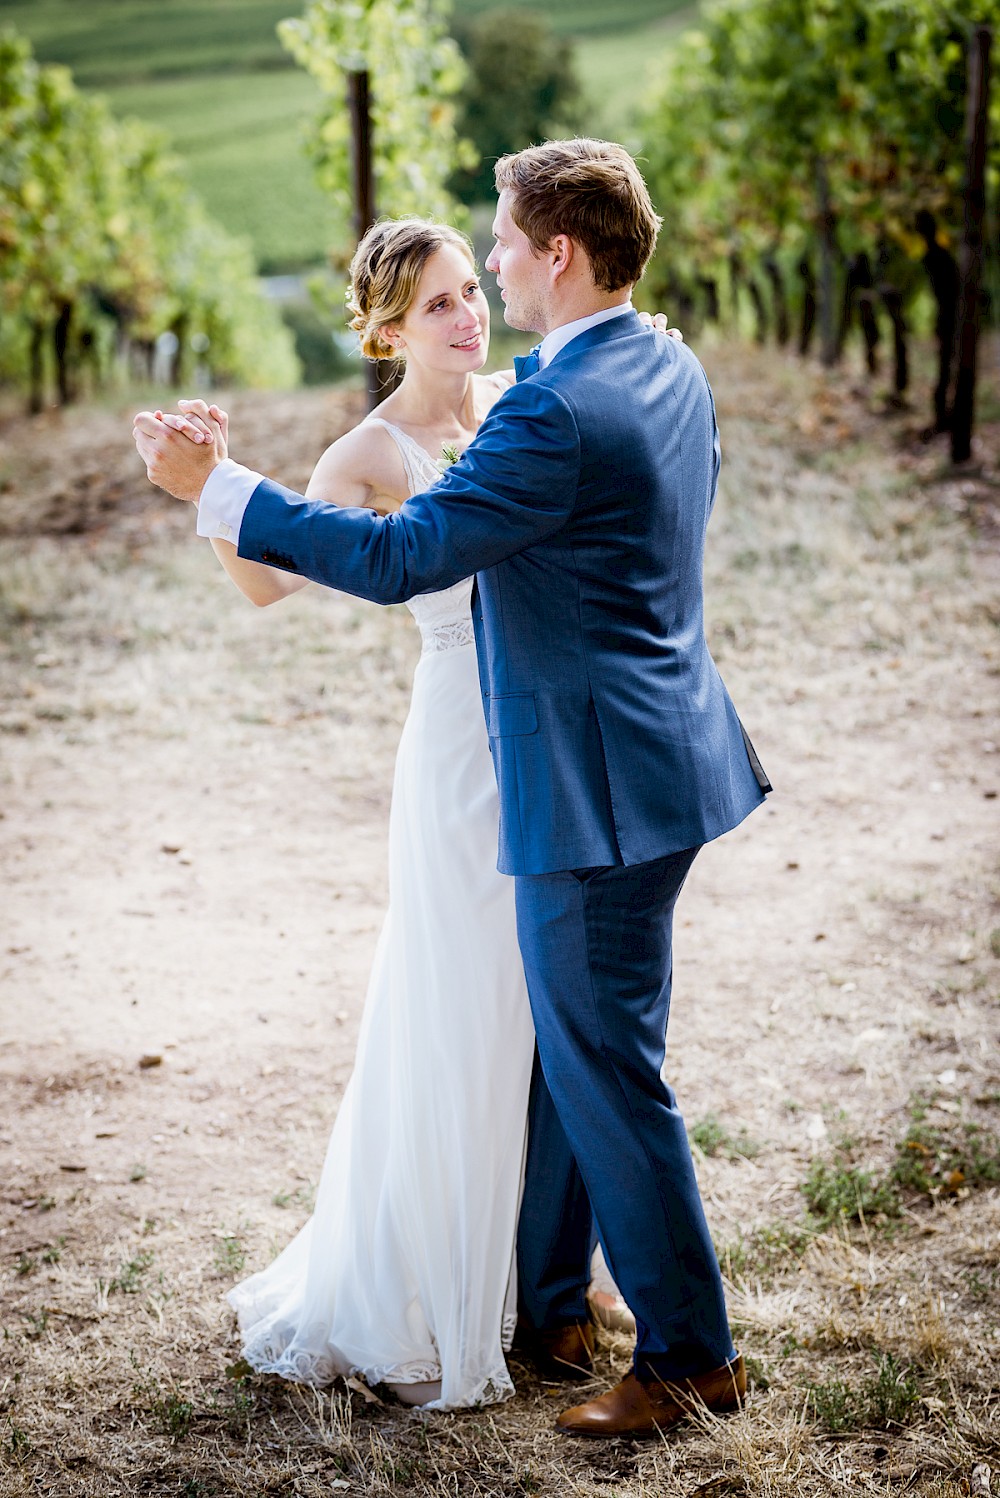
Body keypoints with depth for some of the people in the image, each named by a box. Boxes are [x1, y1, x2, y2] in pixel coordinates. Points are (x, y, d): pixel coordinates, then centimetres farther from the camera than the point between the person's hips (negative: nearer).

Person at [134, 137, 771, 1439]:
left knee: (607, 1070, 1)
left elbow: (400, 557, -23)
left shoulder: (557, 413, -23)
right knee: (567, 1043, 20)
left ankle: (691, 1354, 14)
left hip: (598, 788, -10)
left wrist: (217, 486, -16)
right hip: (658, 746, 10)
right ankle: (541, 1297, 35)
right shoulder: (673, 371, 8)